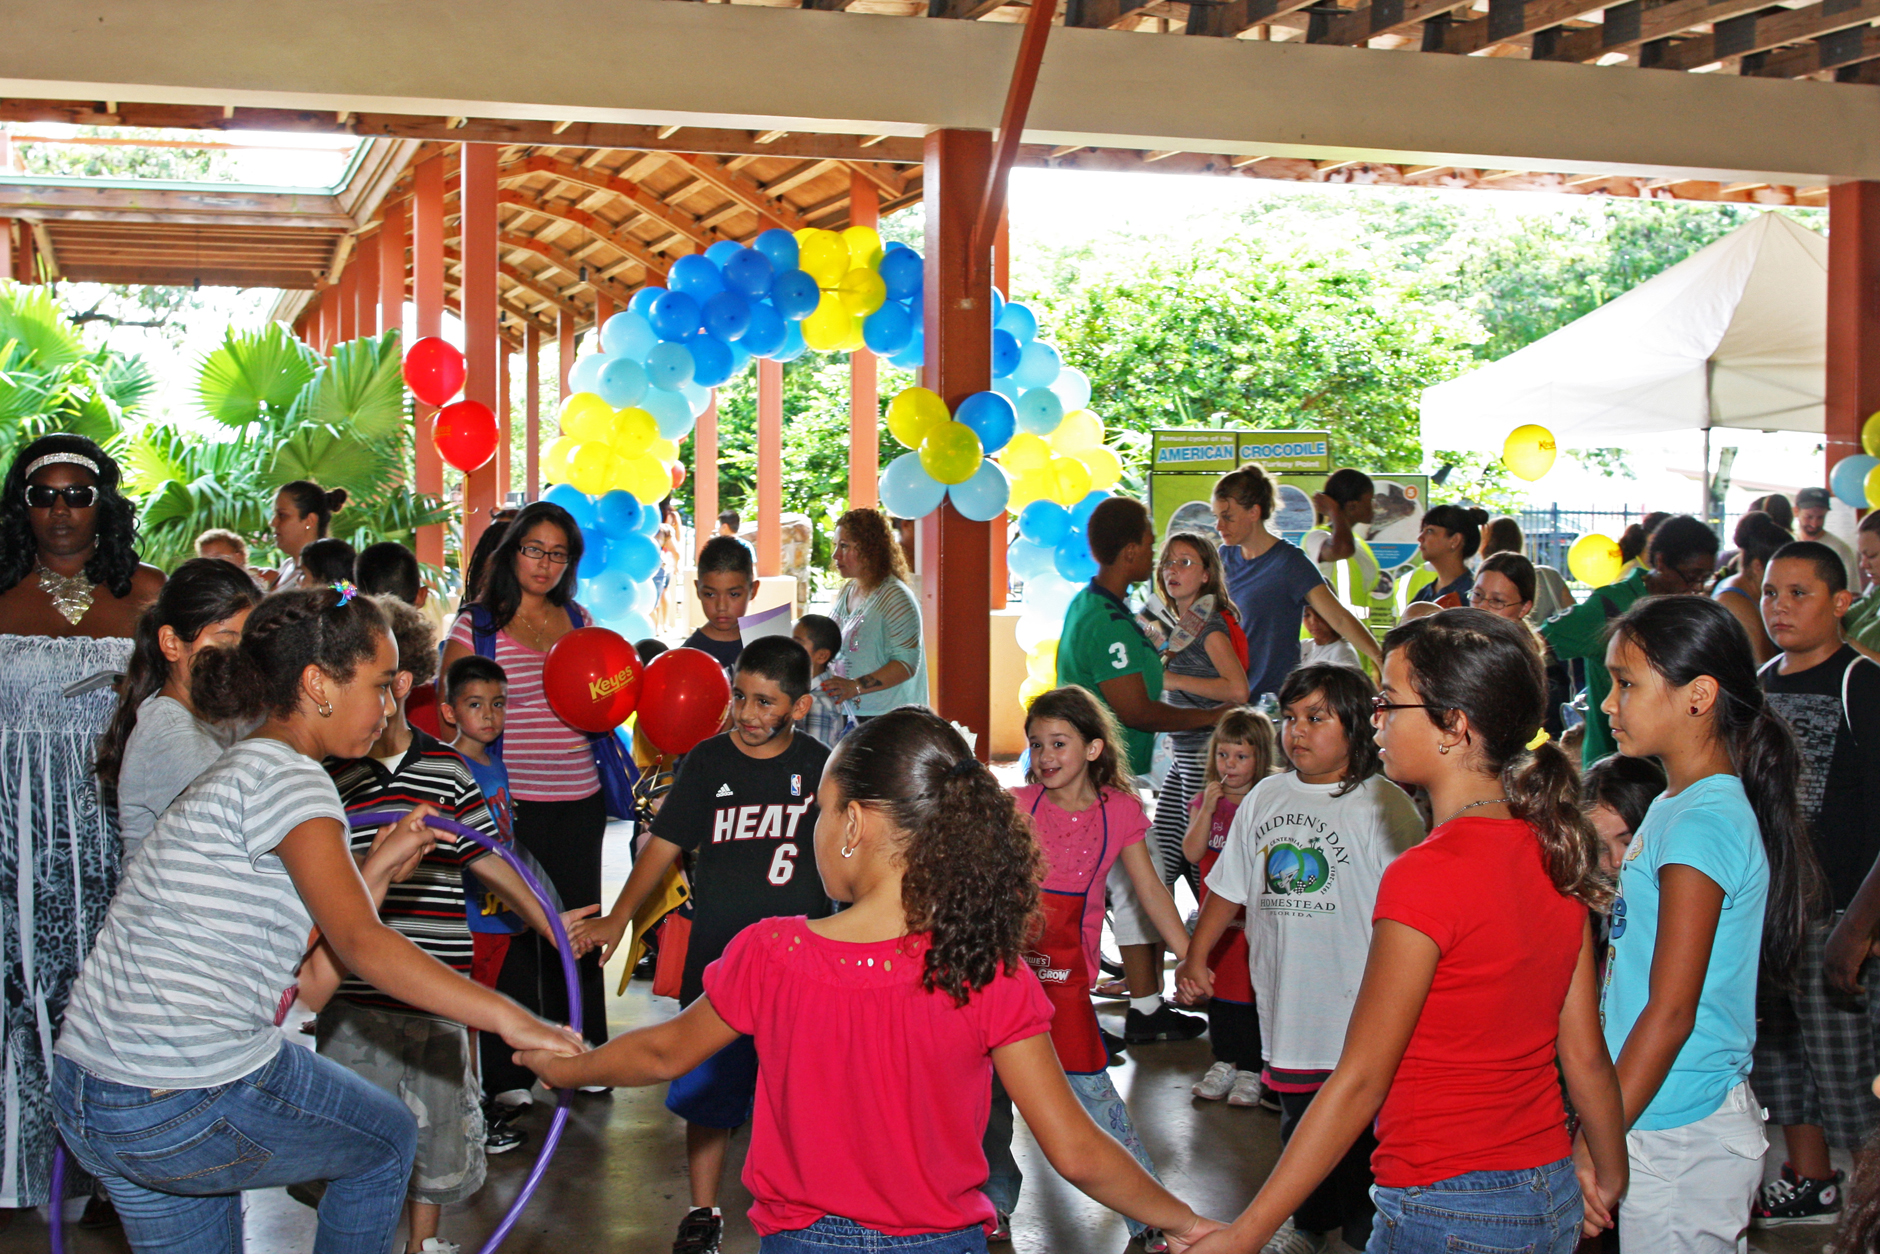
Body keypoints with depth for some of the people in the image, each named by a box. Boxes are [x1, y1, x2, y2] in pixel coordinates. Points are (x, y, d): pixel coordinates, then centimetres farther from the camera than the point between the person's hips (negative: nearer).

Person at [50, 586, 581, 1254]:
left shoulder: (236, 770, 18)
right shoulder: (283, 775, -13)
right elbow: (359, 942, -25)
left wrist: (388, 855, 22)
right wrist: (509, 1017, -28)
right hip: (191, 1104, -9)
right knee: (388, 1137, 16)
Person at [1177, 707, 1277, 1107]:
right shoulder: (1205, 801, 7)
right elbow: (1192, 852, -6)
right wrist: (1207, 808, -14)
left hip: (1255, 915, -5)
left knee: (1251, 994, -2)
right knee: (1218, 990, 13)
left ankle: (1251, 1072, 7)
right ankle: (1224, 1063, 25)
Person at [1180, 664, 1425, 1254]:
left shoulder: (1383, 804, -10)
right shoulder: (1265, 797, 9)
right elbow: (1229, 887, 18)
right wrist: (1195, 958, 15)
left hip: (1358, 1010, -6)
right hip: (1287, 1003, 6)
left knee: (1360, 1133, 1)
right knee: (1299, 1121, 18)